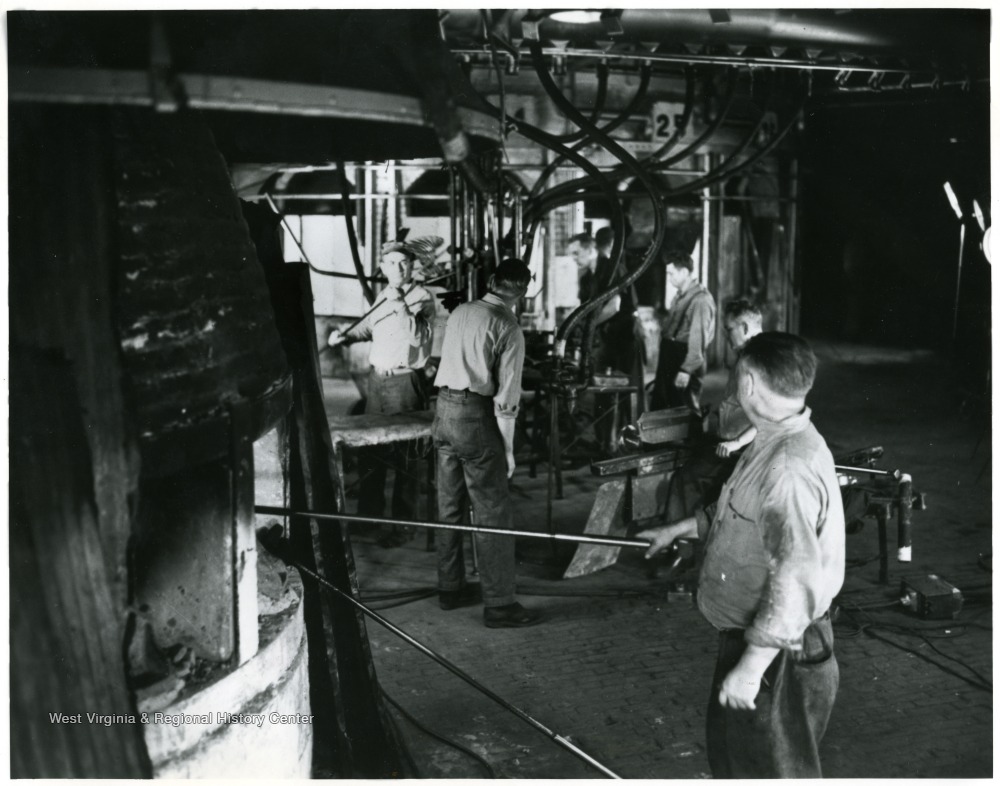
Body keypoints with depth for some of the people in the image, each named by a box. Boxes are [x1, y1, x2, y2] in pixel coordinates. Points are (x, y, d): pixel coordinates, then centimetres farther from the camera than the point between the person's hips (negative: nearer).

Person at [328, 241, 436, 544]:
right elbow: (369, 326, 28)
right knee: (368, 449, 13)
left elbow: (419, 337, -25)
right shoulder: (383, 295, 12)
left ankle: (401, 524, 6)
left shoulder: (422, 298, -10)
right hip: (377, 378, 7)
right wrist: (345, 335, 12)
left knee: (403, 455, -3)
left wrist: (401, 306, -30)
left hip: (405, 381, -7)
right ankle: (369, 513, 28)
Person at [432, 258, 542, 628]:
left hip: (444, 410, 7)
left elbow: (449, 360, 12)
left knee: (450, 506, 17)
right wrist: (508, 448, -8)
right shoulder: (509, 329, -13)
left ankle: (451, 588, 29)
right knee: (493, 513, 0)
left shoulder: (459, 313, 7)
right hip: (475, 418, -7)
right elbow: (506, 396, -14)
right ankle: (499, 604, 5)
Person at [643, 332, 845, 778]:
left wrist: (750, 668, -27)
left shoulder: (791, 466, -29)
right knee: (730, 751, 25)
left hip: (776, 655, -10)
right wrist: (679, 529, 27)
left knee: (771, 770, 8)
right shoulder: (772, 444, 5)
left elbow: (795, 582, -31)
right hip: (749, 636, 10)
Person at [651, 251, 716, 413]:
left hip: (685, 365, -9)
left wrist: (686, 370, -21)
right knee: (656, 409, 14)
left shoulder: (700, 299, -17)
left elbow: (698, 339, -20)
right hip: (668, 364, 9)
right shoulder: (680, 296, 13)